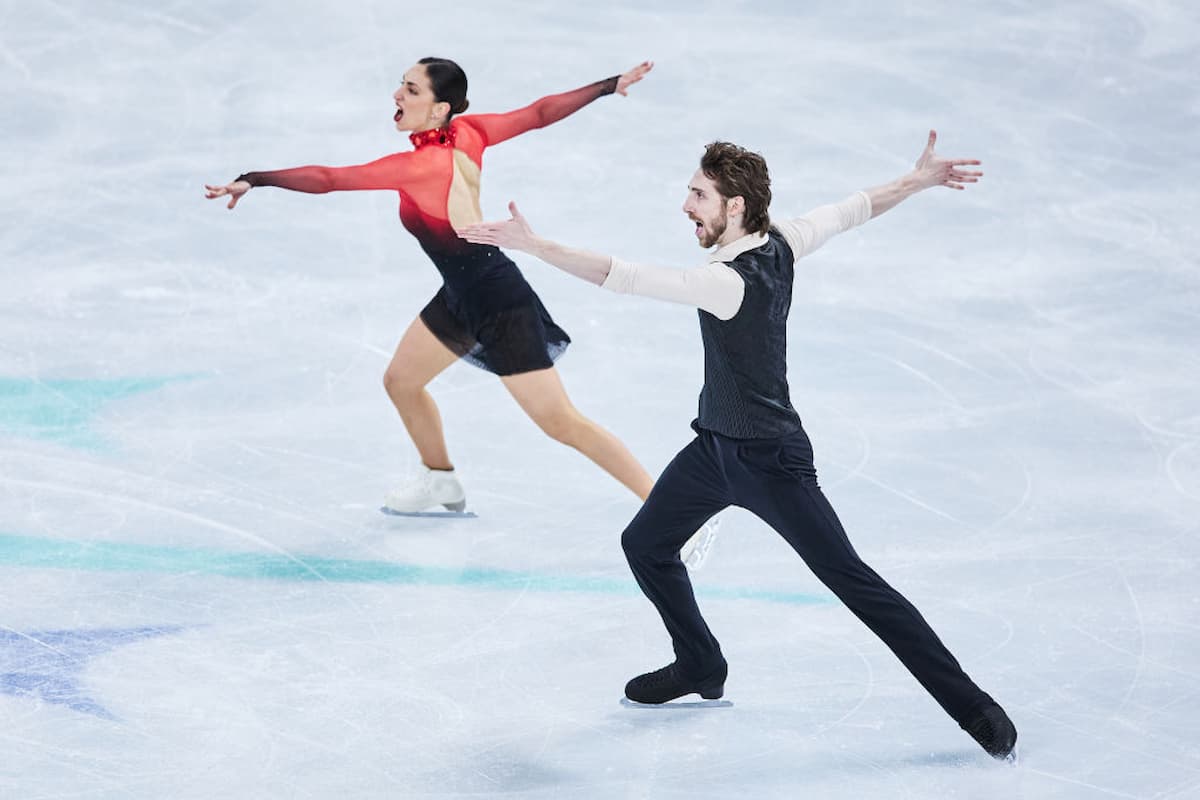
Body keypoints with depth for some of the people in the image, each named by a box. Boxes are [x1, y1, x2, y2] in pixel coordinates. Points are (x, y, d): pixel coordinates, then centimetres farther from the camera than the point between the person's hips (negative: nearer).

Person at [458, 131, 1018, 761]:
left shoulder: (728, 282, -30)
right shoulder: (781, 244, -6)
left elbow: (625, 278, -36)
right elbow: (853, 209, 9)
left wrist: (533, 245, -38)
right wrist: (919, 180, 24)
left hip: (768, 460, -9)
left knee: (853, 580, -6)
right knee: (645, 545, 17)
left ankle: (972, 705, -1)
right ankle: (701, 668, 37)